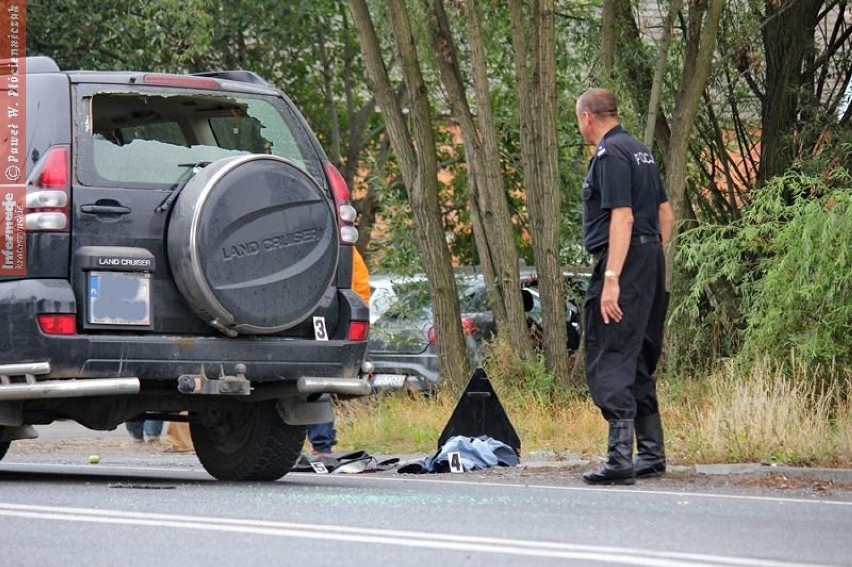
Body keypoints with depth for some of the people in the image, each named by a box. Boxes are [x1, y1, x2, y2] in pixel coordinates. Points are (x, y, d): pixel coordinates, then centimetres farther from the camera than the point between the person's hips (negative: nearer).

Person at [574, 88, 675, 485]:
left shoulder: (610, 154, -12)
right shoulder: (640, 151, 17)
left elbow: (623, 217, -20)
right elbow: (665, 214, 20)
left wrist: (611, 279, -23)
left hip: (623, 261, -10)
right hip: (651, 261, 10)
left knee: (609, 363, -10)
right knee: (639, 364, 16)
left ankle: (620, 459, -15)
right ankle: (651, 455, 20)